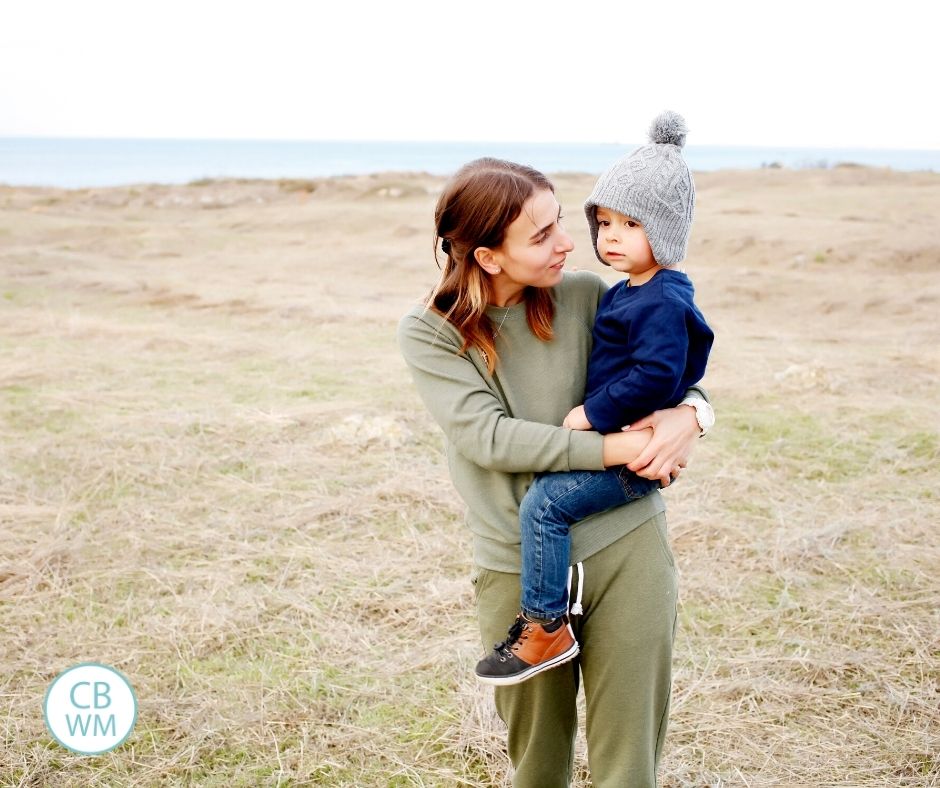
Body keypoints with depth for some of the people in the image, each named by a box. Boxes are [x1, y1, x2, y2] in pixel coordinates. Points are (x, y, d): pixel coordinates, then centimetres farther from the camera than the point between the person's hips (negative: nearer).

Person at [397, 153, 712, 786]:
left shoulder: (586, 295, -1)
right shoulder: (429, 333, -6)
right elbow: (490, 438, -17)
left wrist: (688, 413, -12)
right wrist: (621, 448, -20)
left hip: (626, 543, 1)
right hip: (520, 567, -1)